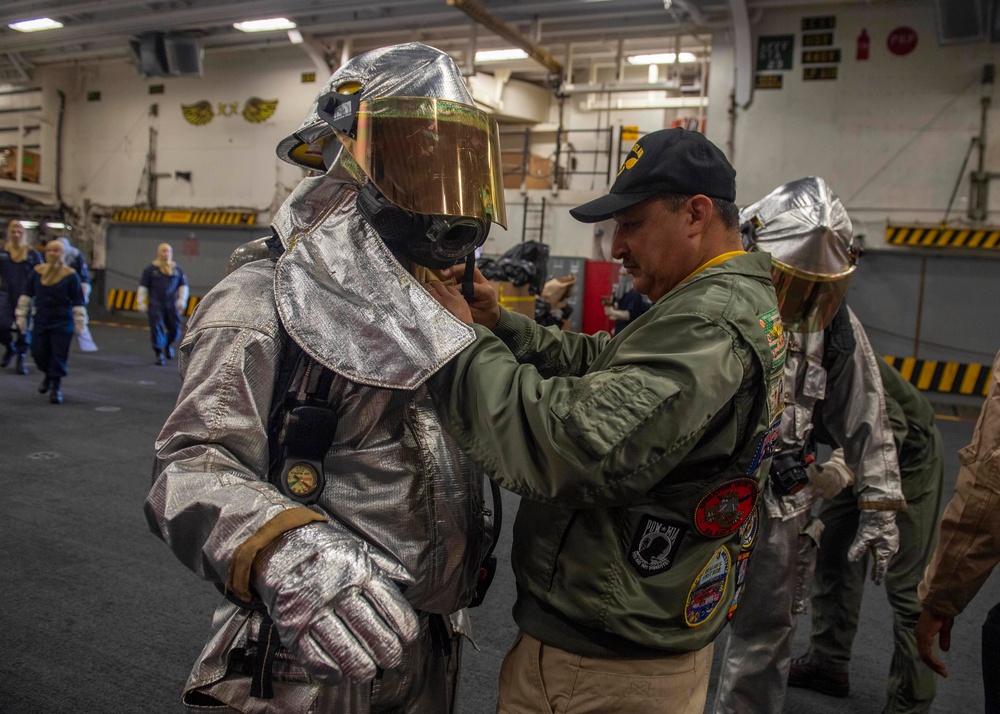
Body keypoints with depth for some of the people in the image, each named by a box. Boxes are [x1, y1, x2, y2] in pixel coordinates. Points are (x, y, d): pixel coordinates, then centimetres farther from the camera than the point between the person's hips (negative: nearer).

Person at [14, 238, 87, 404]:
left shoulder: (70, 275, -7)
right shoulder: (37, 272, 3)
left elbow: (78, 302, -4)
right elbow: (27, 295, 11)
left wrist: (80, 324, -4)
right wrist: (22, 316, 9)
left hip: (62, 324, -4)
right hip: (41, 322, 4)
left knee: (58, 357, -3)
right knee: (39, 353, 7)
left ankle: (56, 387, 10)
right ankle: (48, 375, 37)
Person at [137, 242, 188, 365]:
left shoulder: (177, 269, 9)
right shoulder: (150, 269, -1)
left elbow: (183, 285, 14)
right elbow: (142, 287, 0)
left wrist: (182, 300, 2)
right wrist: (141, 302, -3)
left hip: (172, 305, 3)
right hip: (155, 306, -3)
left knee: (175, 330, 3)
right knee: (157, 330, -6)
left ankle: (168, 345, 34)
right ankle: (159, 354, 6)